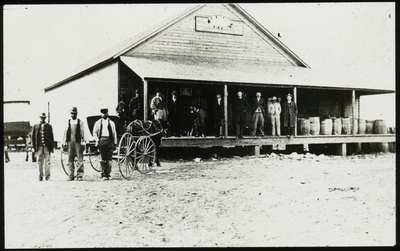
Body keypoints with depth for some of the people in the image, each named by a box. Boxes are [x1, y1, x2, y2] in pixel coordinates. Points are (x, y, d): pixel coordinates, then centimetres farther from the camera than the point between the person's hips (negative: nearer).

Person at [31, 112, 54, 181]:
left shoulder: (49, 126, 8)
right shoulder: (35, 126, 9)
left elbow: (51, 137, 8)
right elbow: (33, 137, 8)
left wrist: (52, 147, 4)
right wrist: (33, 147, 2)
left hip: (47, 147, -1)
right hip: (39, 146, 1)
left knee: (47, 161, -3)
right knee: (39, 162, 4)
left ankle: (47, 176, -1)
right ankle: (40, 177, 10)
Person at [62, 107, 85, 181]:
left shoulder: (80, 122, 4)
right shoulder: (68, 122, 9)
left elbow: (82, 133, 2)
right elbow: (65, 132, 8)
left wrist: (82, 143, -4)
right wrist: (64, 143, 2)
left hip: (78, 142, -2)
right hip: (70, 142, 2)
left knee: (80, 159, -3)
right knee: (70, 159, 5)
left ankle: (79, 175, 2)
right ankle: (71, 176, 10)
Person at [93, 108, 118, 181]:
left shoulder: (111, 123, 12)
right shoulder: (98, 123, 11)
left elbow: (114, 133, 12)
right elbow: (94, 132, 10)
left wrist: (115, 143, 6)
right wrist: (97, 140, -4)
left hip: (109, 141, 1)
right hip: (101, 141, -1)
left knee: (109, 159, -2)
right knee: (103, 159, -4)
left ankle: (108, 174, 5)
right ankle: (104, 175, -3)